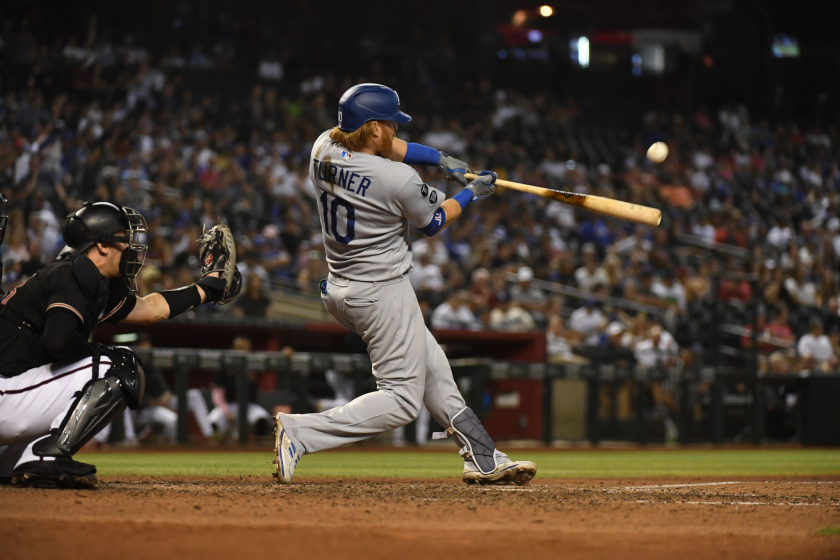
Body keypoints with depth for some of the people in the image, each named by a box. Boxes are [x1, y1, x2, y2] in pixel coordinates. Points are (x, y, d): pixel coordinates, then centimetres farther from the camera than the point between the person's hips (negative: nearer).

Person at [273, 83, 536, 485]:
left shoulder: (324, 149, -3)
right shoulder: (399, 180, -22)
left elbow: (382, 149, 16)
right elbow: (433, 222, -3)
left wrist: (441, 159, 10)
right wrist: (472, 193, 13)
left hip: (337, 290, 9)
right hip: (383, 293, -9)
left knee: (429, 366, 20)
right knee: (403, 398, -2)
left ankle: (482, 458, 27)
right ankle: (300, 433, -17)